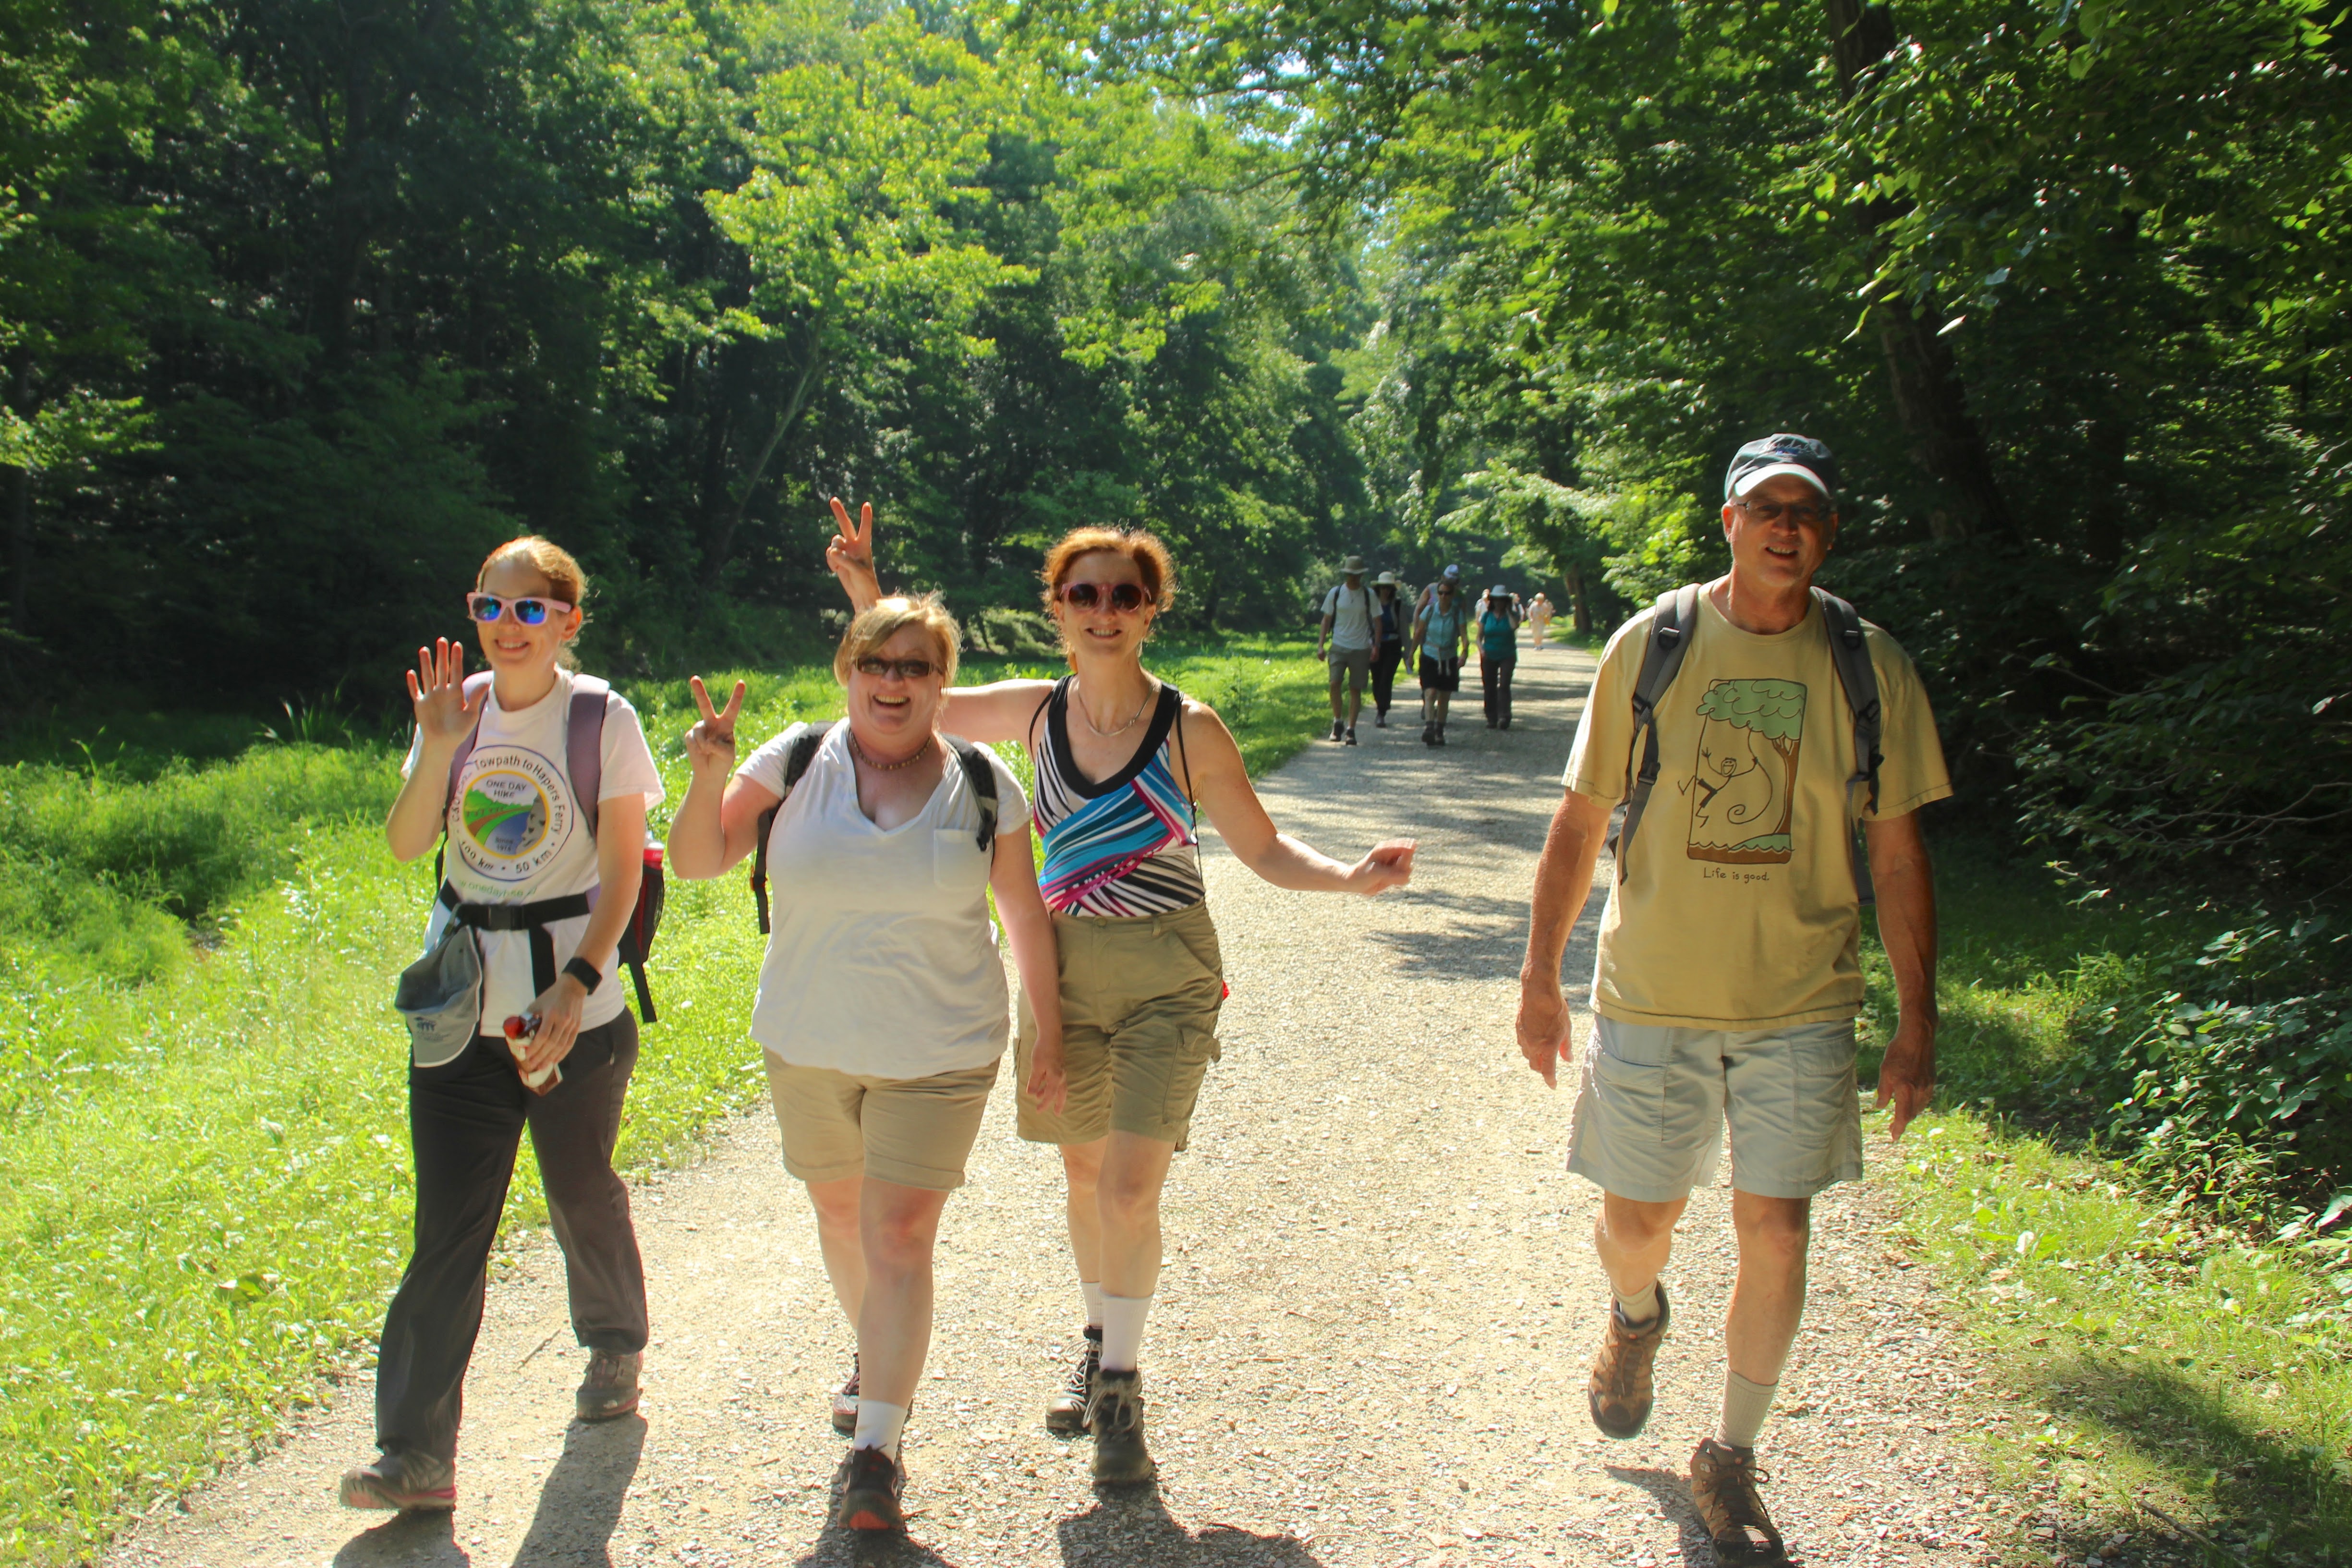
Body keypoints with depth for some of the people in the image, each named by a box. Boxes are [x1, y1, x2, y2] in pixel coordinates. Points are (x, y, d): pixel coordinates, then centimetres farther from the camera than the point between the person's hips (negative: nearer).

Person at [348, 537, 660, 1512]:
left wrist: (578, 983, -18)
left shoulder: (602, 718, -6)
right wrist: (438, 745, -18)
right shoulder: (460, 708, 4)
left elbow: (622, 872, -8)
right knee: (448, 1222, -1)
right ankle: (416, 1456, 2)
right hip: (461, 1005, 3)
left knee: (582, 1192, 14)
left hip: (573, 1005, -2)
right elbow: (405, 844, -5)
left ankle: (615, 1348, 42)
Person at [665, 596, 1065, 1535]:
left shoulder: (983, 785, -6)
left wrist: (1048, 1038, 3)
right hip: (808, 1045, 3)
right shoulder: (794, 763, -6)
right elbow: (698, 861, -8)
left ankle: (875, 1450, 0)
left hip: (936, 1056, -3)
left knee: (899, 1236, -7)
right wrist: (708, 781, -27)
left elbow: (1026, 916, 1)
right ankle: (882, 1356, 47)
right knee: (840, 1210, 20)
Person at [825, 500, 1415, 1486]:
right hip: (1065, 973, 3)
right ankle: (1099, 1340, 40)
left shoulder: (1189, 729, -11)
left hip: (1168, 981, -3)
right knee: (1084, 1176, 16)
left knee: (1129, 1190, -8)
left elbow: (1263, 850, -5)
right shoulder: (1038, 711, -2)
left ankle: (1122, 1381, 12)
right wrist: (866, 593, -1)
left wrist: (1349, 878, -23)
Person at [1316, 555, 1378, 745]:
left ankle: (1350, 729, 7)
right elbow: (1326, 620, 9)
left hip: (1361, 649, 0)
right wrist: (1320, 646, 0)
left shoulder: (1369, 596, 3)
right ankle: (1337, 722, 1)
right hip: (1339, 647, 0)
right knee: (1335, 683, -16)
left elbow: (1377, 622, 6)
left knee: (1356, 689, 1)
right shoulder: (1335, 594, 4)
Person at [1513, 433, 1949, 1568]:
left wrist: (1916, 1025, 0)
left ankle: (1730, 1462, 24)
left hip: (1802, 1003, 1)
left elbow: (1897, 855, 2)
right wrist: (1540, 976, 1)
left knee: (1777, 1232, 2)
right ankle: (1636, 1315, 46)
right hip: (1653, 993, 0)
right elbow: (1579, 822, 2)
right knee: (1636, 1225, 8)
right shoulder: (1650, 645, -4)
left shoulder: (1869, 668, -3)